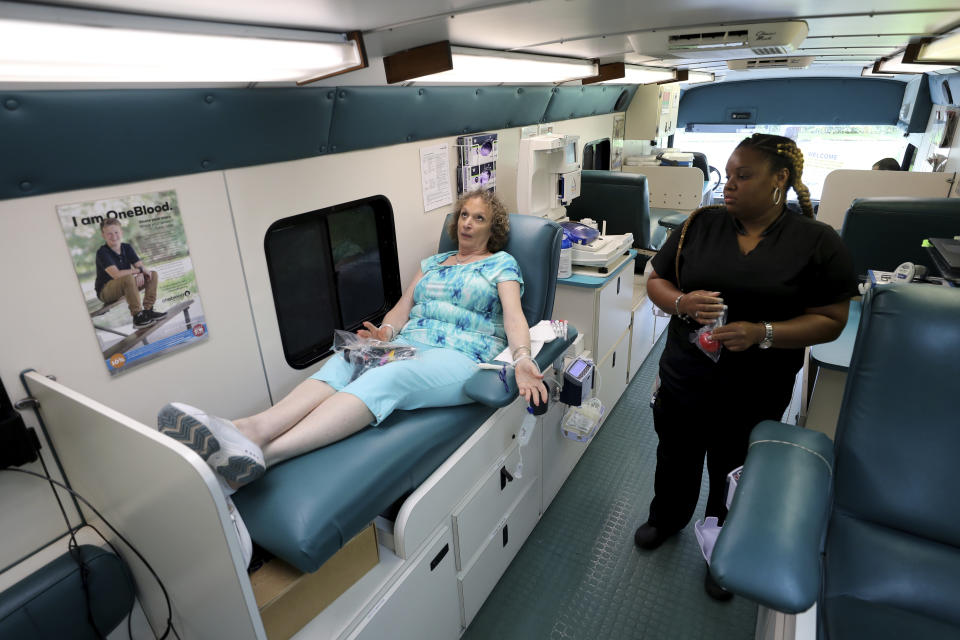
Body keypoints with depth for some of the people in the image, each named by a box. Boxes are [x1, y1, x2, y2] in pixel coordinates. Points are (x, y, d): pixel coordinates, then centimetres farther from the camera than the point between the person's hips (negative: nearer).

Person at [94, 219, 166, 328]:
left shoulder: (127, 248, 4)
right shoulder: (102, 252, -17)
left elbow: (141, 265, -4)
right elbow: (116, 274, -30)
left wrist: (140, 274, -27)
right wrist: (139, 270, -24)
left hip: (125, 287, 7)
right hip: (106, 292, -7)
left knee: (153, 275, -6)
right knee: (128, 278, -37)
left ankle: (148, 311, -12)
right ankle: (137, 316, -32)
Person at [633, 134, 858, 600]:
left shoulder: (817, 242, -9)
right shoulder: (700, 224, -3)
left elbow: (830, 320, -8)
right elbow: (656, 281, 2)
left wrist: (762, 333, -24)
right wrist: (682, 303, -20)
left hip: (755, 394, -2)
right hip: (683, 380, 2)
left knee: (732, 475, 19)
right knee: (676, 458, 22)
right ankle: (666, 518, 52)